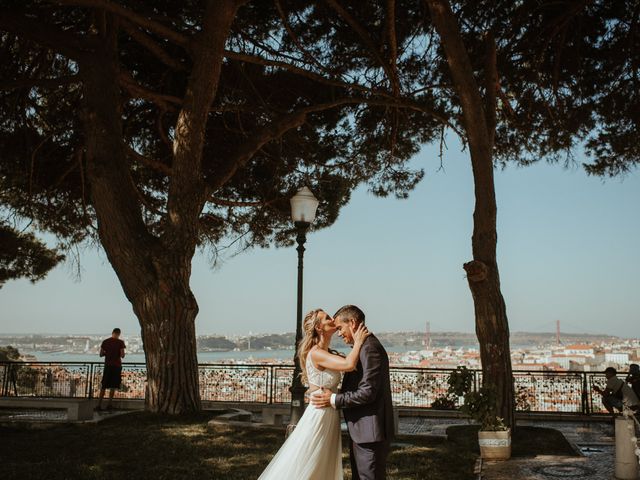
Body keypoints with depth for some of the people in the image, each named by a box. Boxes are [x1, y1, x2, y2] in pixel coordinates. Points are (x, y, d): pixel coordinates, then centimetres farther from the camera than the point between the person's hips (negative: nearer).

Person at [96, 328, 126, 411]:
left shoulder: (105, 342, 3)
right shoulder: (120, 342, -7)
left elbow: (101, 354, 5)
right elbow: (122, 355, -11)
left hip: (107, 365, 3)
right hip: (116, 366, -3)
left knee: (104, 386, 9)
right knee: (113, 386, 4)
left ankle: (99, 405, 3)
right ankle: (109, 404, 1)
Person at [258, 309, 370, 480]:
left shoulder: (327, 353, 11)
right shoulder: (316, 353, -19)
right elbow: (348, 365, -31)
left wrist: (356, 342, 0)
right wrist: (358, 342, -18)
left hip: (330, 417, 9)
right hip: (319, 416, -9)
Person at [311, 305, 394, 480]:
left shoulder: (370, 348, -18)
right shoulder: (363, 347, 14)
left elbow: (367, 392, -23)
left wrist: (334, 400, -15)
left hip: (370, 432, -10)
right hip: (361, 432, 10)